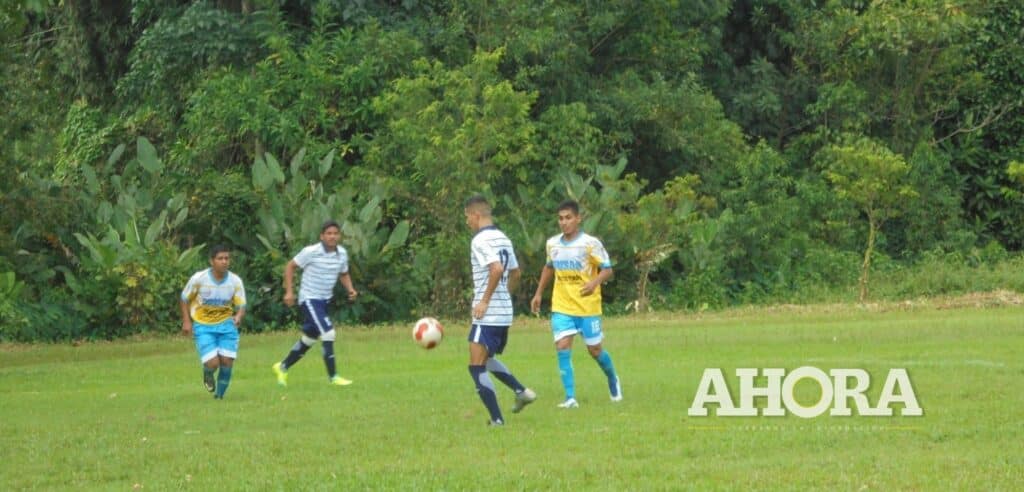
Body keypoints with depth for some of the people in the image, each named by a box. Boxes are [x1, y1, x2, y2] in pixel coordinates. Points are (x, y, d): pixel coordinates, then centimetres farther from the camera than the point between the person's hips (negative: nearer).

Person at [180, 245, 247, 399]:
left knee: (227, 361, -7)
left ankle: (219, 395, 17)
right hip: (203, 326, -2)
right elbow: (184, 299, 1)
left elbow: (241, 306, -5)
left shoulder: (235, 281, -8)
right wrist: (186, 321, -7)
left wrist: (239, 317, -28)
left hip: (226, 324, 2)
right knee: (213, 363, -15)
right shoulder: (199, 279, -14)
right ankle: (207, 375, 25)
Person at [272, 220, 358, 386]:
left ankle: (283, 367, 35)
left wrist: (350, 289, -1)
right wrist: (289, 291, -13)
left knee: (309, 338, 17)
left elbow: (344, 274, 19)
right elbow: (290, 266, -6)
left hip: (325, 300, 7)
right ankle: (333, 376, -12)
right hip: (310, 299, -7)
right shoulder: (311, 252, -16)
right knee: (328, 334, -18)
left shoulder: (342, 253, 2)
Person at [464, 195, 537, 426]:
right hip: (505, 313, 9)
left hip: (488, 314, -9)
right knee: (487, 359, 26)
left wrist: (485, 301, -21)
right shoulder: (503, 238, 13)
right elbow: (515, 272, 21)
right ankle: (521, 391, 15)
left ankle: (496, 419, -9)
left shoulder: (480, 240, -15)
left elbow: (497, 269, -27)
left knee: (477, 367, -6)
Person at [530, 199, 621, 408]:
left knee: (594, 350, 7)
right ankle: (570, 397, -12)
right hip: (561, 307, 3)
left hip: (588, 307, -3)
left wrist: (594, 283, -28)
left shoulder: (590, 243, -11)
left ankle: (613, 380, 37)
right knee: (563, 347, -13)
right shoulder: (552, 244, 4)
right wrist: (538, 294, 21)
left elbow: (607, 269, -9)